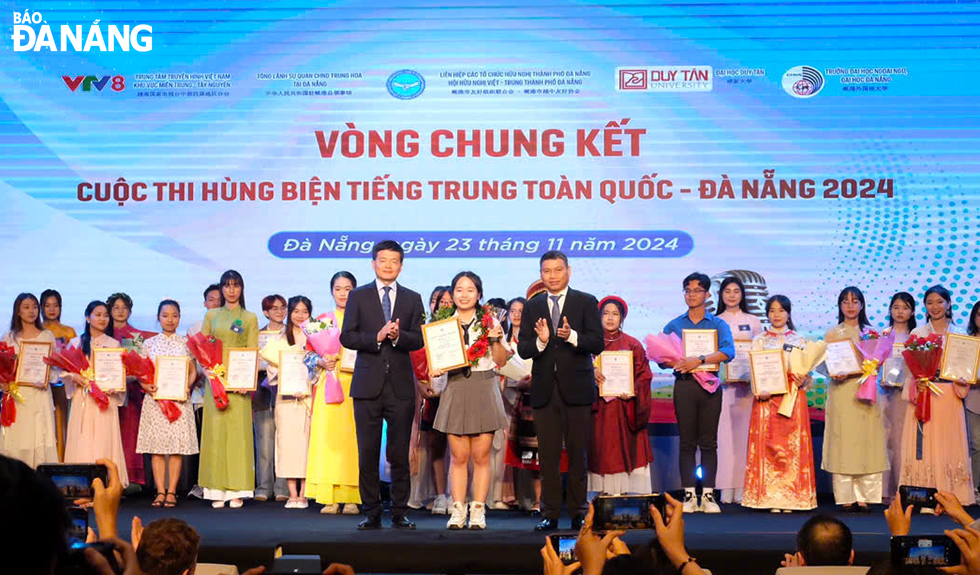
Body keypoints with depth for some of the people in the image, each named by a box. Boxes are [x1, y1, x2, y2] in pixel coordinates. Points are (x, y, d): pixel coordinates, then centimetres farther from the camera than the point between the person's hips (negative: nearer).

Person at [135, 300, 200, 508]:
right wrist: (146, 386, -12)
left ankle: (171, 491, 3)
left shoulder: (186, 343, 7)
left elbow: (193, 371, 7)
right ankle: (160, 491, 4)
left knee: (177, 445, -2)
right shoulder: (149, 344, 9)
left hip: (179, 399, -1)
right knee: (156, 446, -1)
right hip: (155, 398, 1)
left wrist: (186, 387, -11)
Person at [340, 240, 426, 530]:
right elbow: (346, 337, -1)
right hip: (368, 384, 0)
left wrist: (398, 336, -17)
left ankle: (400, 512, 11)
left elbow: (418, 340, 2)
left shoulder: (412, 299, 11)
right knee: (367, 452, 2)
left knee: (400, 454, 3)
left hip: (401, 385, 1)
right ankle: (371, 513, 10)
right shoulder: (358, 297, 8)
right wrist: (376, 337, -15)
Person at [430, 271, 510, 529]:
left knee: (481, 456, 0)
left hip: (484, 391, -1)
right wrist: (435, 370, -9)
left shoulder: (490, 322, 6)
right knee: (459, 456, 1)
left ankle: (478, 511, 6)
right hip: (455, 391, 1)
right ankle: (458, 512, 5)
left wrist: (496, 339, -10)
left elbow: (501, 361, 6)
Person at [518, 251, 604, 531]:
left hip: (576, 389, -2)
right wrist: (541, 341, -17)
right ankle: (550, 513, 8)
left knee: (577, 453, 3)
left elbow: (597, 344, -6)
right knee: (548, 455, 3)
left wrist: (572, 336, -24)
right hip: (544, 390, 2)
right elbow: (522, 349, 4)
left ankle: (578, 512, 11)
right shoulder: (532, 306, 11)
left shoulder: (586, 302, 3)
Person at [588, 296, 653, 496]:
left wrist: (633, 392, -13)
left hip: (625, 409, -1)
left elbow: (644, 375, 4)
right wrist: (591, 374, -15)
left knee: (624, 450, -5)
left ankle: (624, 492, -5)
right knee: (602, 452, -3)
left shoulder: (633, 345, 8)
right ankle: (604, 493, -1)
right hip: (599, 409, 1)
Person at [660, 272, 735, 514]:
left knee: (708, 442, 1)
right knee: (687, 442, 0)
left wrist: (699, 360, -21)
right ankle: (689, 494, 3)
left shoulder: (718, 324, 7)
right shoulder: (674, 325, 13)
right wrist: (675, 363, -15)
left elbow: (728, 351, -10)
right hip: (684, 385, 1)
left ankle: (708, 495, 4)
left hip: (709, 385, -1)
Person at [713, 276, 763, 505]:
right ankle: (726, 488, -2)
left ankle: (742, 487, 0)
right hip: (721, 383, 0)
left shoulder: (753, 322, 11)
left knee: (743, 432, -3)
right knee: (724, 433, -4)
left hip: (747, 384, 0)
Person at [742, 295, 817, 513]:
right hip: (766, 399, 0)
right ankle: (771, 497, -2)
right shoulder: (759, 341, 11)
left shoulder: (799, 340, 12)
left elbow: (807, 371, 9)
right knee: (767, 447, -4)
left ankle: (790, 497, 0)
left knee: (793, 446, -3)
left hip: (793, 398, 0)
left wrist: (803, 381, -13)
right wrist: (760, 390, -14)